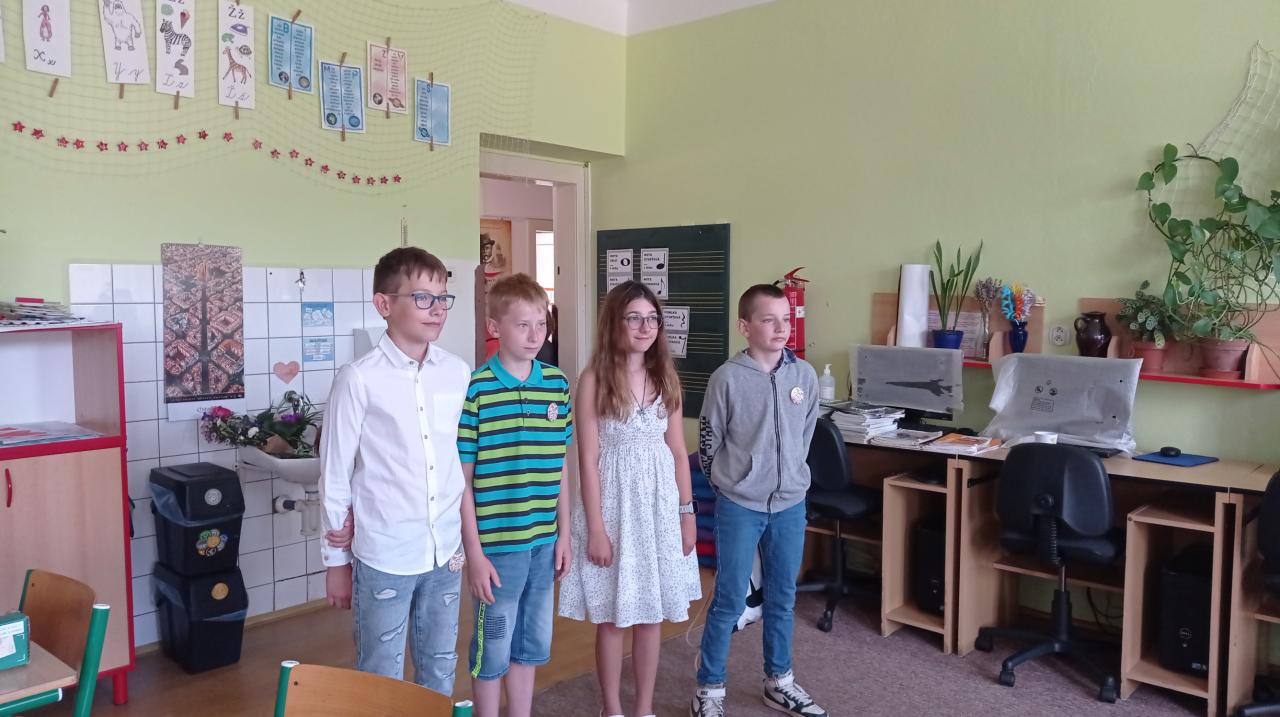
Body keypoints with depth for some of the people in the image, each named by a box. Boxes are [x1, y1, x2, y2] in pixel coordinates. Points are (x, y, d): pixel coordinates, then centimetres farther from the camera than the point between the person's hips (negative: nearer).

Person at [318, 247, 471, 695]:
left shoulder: (459, 373, 0)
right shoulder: (360, 379, -12)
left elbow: (467, 457, 7)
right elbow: (335, 474, -5)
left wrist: (463, 537, 5)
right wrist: (336, 561, 0)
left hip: (445, 551, 4)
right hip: (383, 557, -4)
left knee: (440, 672, 19)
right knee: (381, 681, 12)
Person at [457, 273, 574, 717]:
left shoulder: (557, 384, 2)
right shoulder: (474, 389, -13)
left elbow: (559, 465, 9)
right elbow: (461, 479, -10)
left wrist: (564, 533, 9)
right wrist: (474, 551, -10)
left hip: (544, 541, 5)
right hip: (496, 544, -5)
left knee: (530, 647, 19)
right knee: (493, 650, 12)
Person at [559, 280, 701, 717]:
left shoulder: (666, 378, 4)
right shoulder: (594, 379, -9)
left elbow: (678, 452, 8)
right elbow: (588, 460, -11)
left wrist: (687, 513, 6)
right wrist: (596, 527, -13)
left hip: (660, 503, 4)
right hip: (614, 504, -4)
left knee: (652, 613, 12)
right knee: (613, 617, 7)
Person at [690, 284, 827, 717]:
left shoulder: (805, 376, -1)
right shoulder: (727, 378, -12)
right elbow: (708, 443, -4)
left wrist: (787, 476, 13)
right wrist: (732, 484, 4)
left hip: (790, 505, 4)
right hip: (739, 507, -4)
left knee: (782, 597, 16)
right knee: (729, 600, 4)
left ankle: (778, 682, 34)